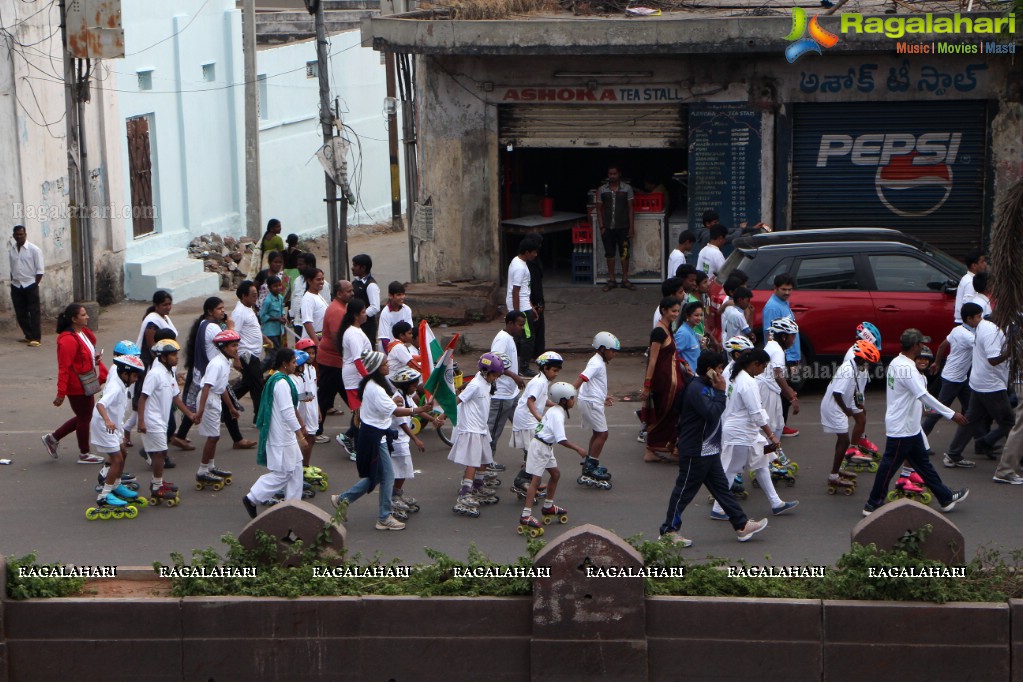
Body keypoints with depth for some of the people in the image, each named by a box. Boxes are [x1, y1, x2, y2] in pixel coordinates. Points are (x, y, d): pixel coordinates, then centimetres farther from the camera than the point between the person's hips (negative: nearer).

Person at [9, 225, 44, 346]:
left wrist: (34, 285, -9)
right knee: (20, 313, 9)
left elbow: (40, 270, -7)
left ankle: (36, 338, -2)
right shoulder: (12, 249, 6)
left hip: (30, 285, -5)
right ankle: (29, 336, 21)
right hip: (16, 286, 5)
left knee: (34, 313, -3)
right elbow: (12, 268, 13)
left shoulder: (34, 249, -8)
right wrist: (13, 282, 8)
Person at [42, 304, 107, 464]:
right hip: (77, 386, -10)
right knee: (84, 418, 5)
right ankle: (84, 454, 23)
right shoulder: (68, 340, -23)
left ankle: (53, 438, 31)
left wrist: (102, 374, 7)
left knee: (84, 416, 20)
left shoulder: (84, 332, 6)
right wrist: (61, 393, -23)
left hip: (86, 385, 10)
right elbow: (64, 368, -24)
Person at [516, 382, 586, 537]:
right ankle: (526, 516, -15)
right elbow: (562, 439, -29)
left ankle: (548, 507, 34)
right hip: (539, 447, -10)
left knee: (555, 473, 20)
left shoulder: (556, 410, 9)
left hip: (546, 447, 10)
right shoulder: (558, 415, -22)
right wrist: (578, 449, -24)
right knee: (536, 479, -12)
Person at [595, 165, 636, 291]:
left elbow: (630, 208, 0)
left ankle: (625, 280, 11)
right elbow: (599, 209, 5)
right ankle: (611, 280, 13)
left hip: (623, 227, -1)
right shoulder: (602, 190, 2)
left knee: (624, 254, 3)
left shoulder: (626, 188, -1)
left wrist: (631, 226, -5)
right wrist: (601, 227, -2)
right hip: (608, 228, 1)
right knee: (609, 254, 6)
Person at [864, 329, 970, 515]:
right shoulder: (907, 368, -24)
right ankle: (873, 505, 10)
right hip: (902, 429, -10)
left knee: (922, 462, 16)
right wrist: (951, 414, -27)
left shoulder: (896, 363, 7)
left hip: (910, 428, 10)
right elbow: (924, 395, -29)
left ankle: (946, 497, 25)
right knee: (890, 466, 0)